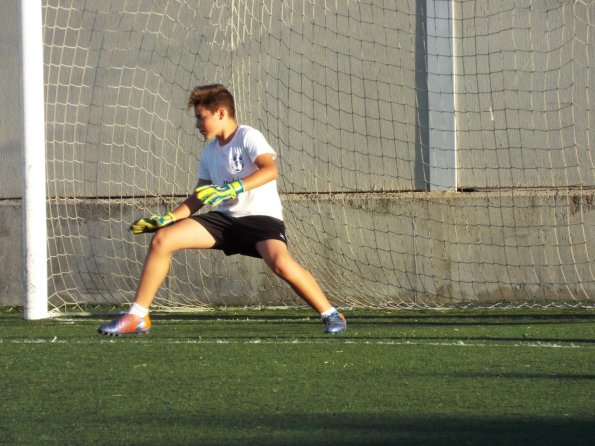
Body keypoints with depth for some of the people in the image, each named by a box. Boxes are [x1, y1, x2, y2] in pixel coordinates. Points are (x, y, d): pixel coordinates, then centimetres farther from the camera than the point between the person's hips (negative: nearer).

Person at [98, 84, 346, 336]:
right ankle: (137, 317, -4)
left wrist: (232, 188, -36)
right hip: (225, 218, 7)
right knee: (162, 238, -8)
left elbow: (270, 170, -26)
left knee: (280, 263, -36)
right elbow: (200, 197, 21)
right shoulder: (210, 150, 14)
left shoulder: (247, 137, -9)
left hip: (261, 216, -7)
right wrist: (167, 218, 10)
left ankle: (330, 315, -17)